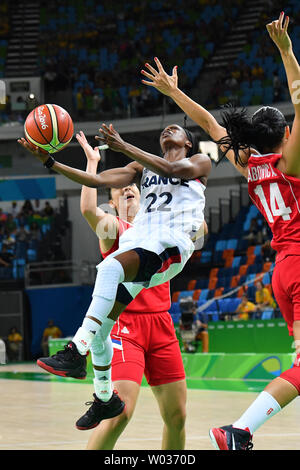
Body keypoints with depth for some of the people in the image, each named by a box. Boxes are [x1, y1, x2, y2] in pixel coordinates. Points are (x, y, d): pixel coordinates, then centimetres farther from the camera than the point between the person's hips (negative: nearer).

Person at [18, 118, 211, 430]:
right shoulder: (142, 167, 28)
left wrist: (123, 146, -15)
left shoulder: (200, 162, 14)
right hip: (138, 243, 6)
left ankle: (76, 352, -44)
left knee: (110, 266, -36)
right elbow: (97, 181, 17)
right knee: (99, 329, 0)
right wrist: (49, 162, 7)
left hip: (171, 244, -6)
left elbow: (172, 169, -8)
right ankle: (106, 399, 19)